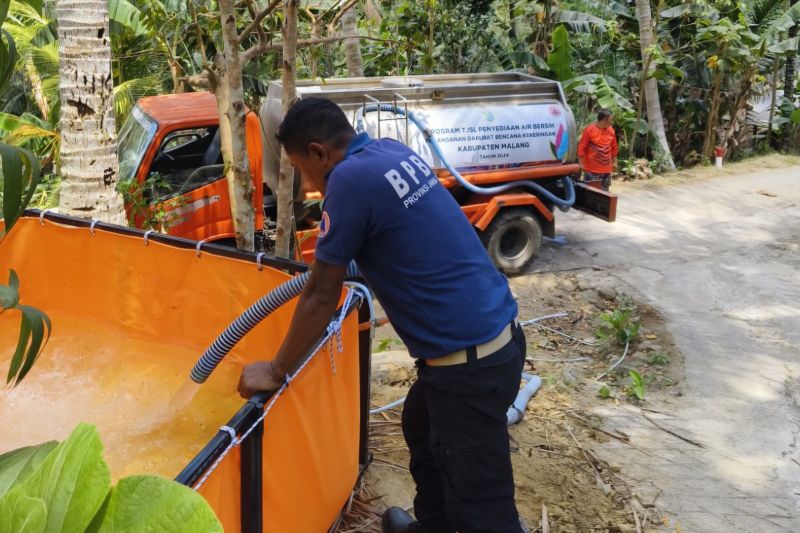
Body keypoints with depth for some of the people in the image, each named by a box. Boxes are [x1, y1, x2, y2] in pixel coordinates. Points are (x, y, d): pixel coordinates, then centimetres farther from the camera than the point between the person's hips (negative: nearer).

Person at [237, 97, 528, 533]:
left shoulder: (349, 178, -17)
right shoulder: (393, 152, 9)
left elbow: (321, 297, -12)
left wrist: (275, 372, 0)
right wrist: (332, 255, 43)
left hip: (468, 358, -10)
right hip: (494, 331, 10)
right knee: (421, 428, 30)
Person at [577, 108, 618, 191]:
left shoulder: (611, 130, 4)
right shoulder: (589, 130, -12)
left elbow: (614, 148, 15)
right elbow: (581, 148, -11)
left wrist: (614, 162, 17)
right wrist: (581, 164, -11)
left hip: (606, 169, 5)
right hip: (592, 170, -5)